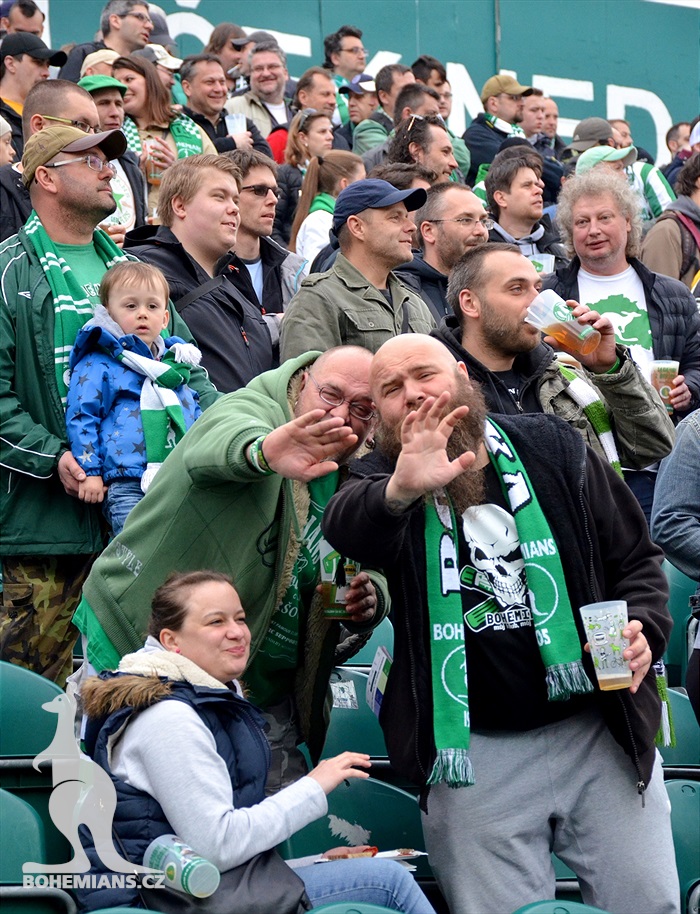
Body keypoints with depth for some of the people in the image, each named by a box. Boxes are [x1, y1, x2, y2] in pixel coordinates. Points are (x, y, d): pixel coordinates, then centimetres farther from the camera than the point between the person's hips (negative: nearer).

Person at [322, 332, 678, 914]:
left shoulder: (552, 449, 4)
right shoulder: (380, 479, -1)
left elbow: (636, 558, 10)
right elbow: (347, 527, -27)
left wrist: (643, 628, -10)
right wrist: (400, 490, -49)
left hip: (601, 733, 1)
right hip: (477, 755, -1)